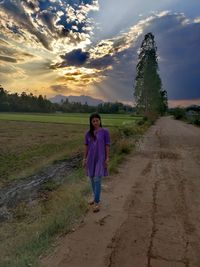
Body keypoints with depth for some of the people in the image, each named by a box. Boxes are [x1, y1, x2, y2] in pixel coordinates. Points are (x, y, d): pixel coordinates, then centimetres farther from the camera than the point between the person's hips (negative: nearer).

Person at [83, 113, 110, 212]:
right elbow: (86, 146, 6)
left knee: (97, 180, -10)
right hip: (91, 159, 5)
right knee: (92, 179, 13)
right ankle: (96, 197, 32)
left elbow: (107, 145, -7)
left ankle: (97, 203, 2)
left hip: (100, 159, -4)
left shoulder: (105, 131, -8)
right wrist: (84, 159, 3)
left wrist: (107, 158, -10)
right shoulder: (88, 133, 2)